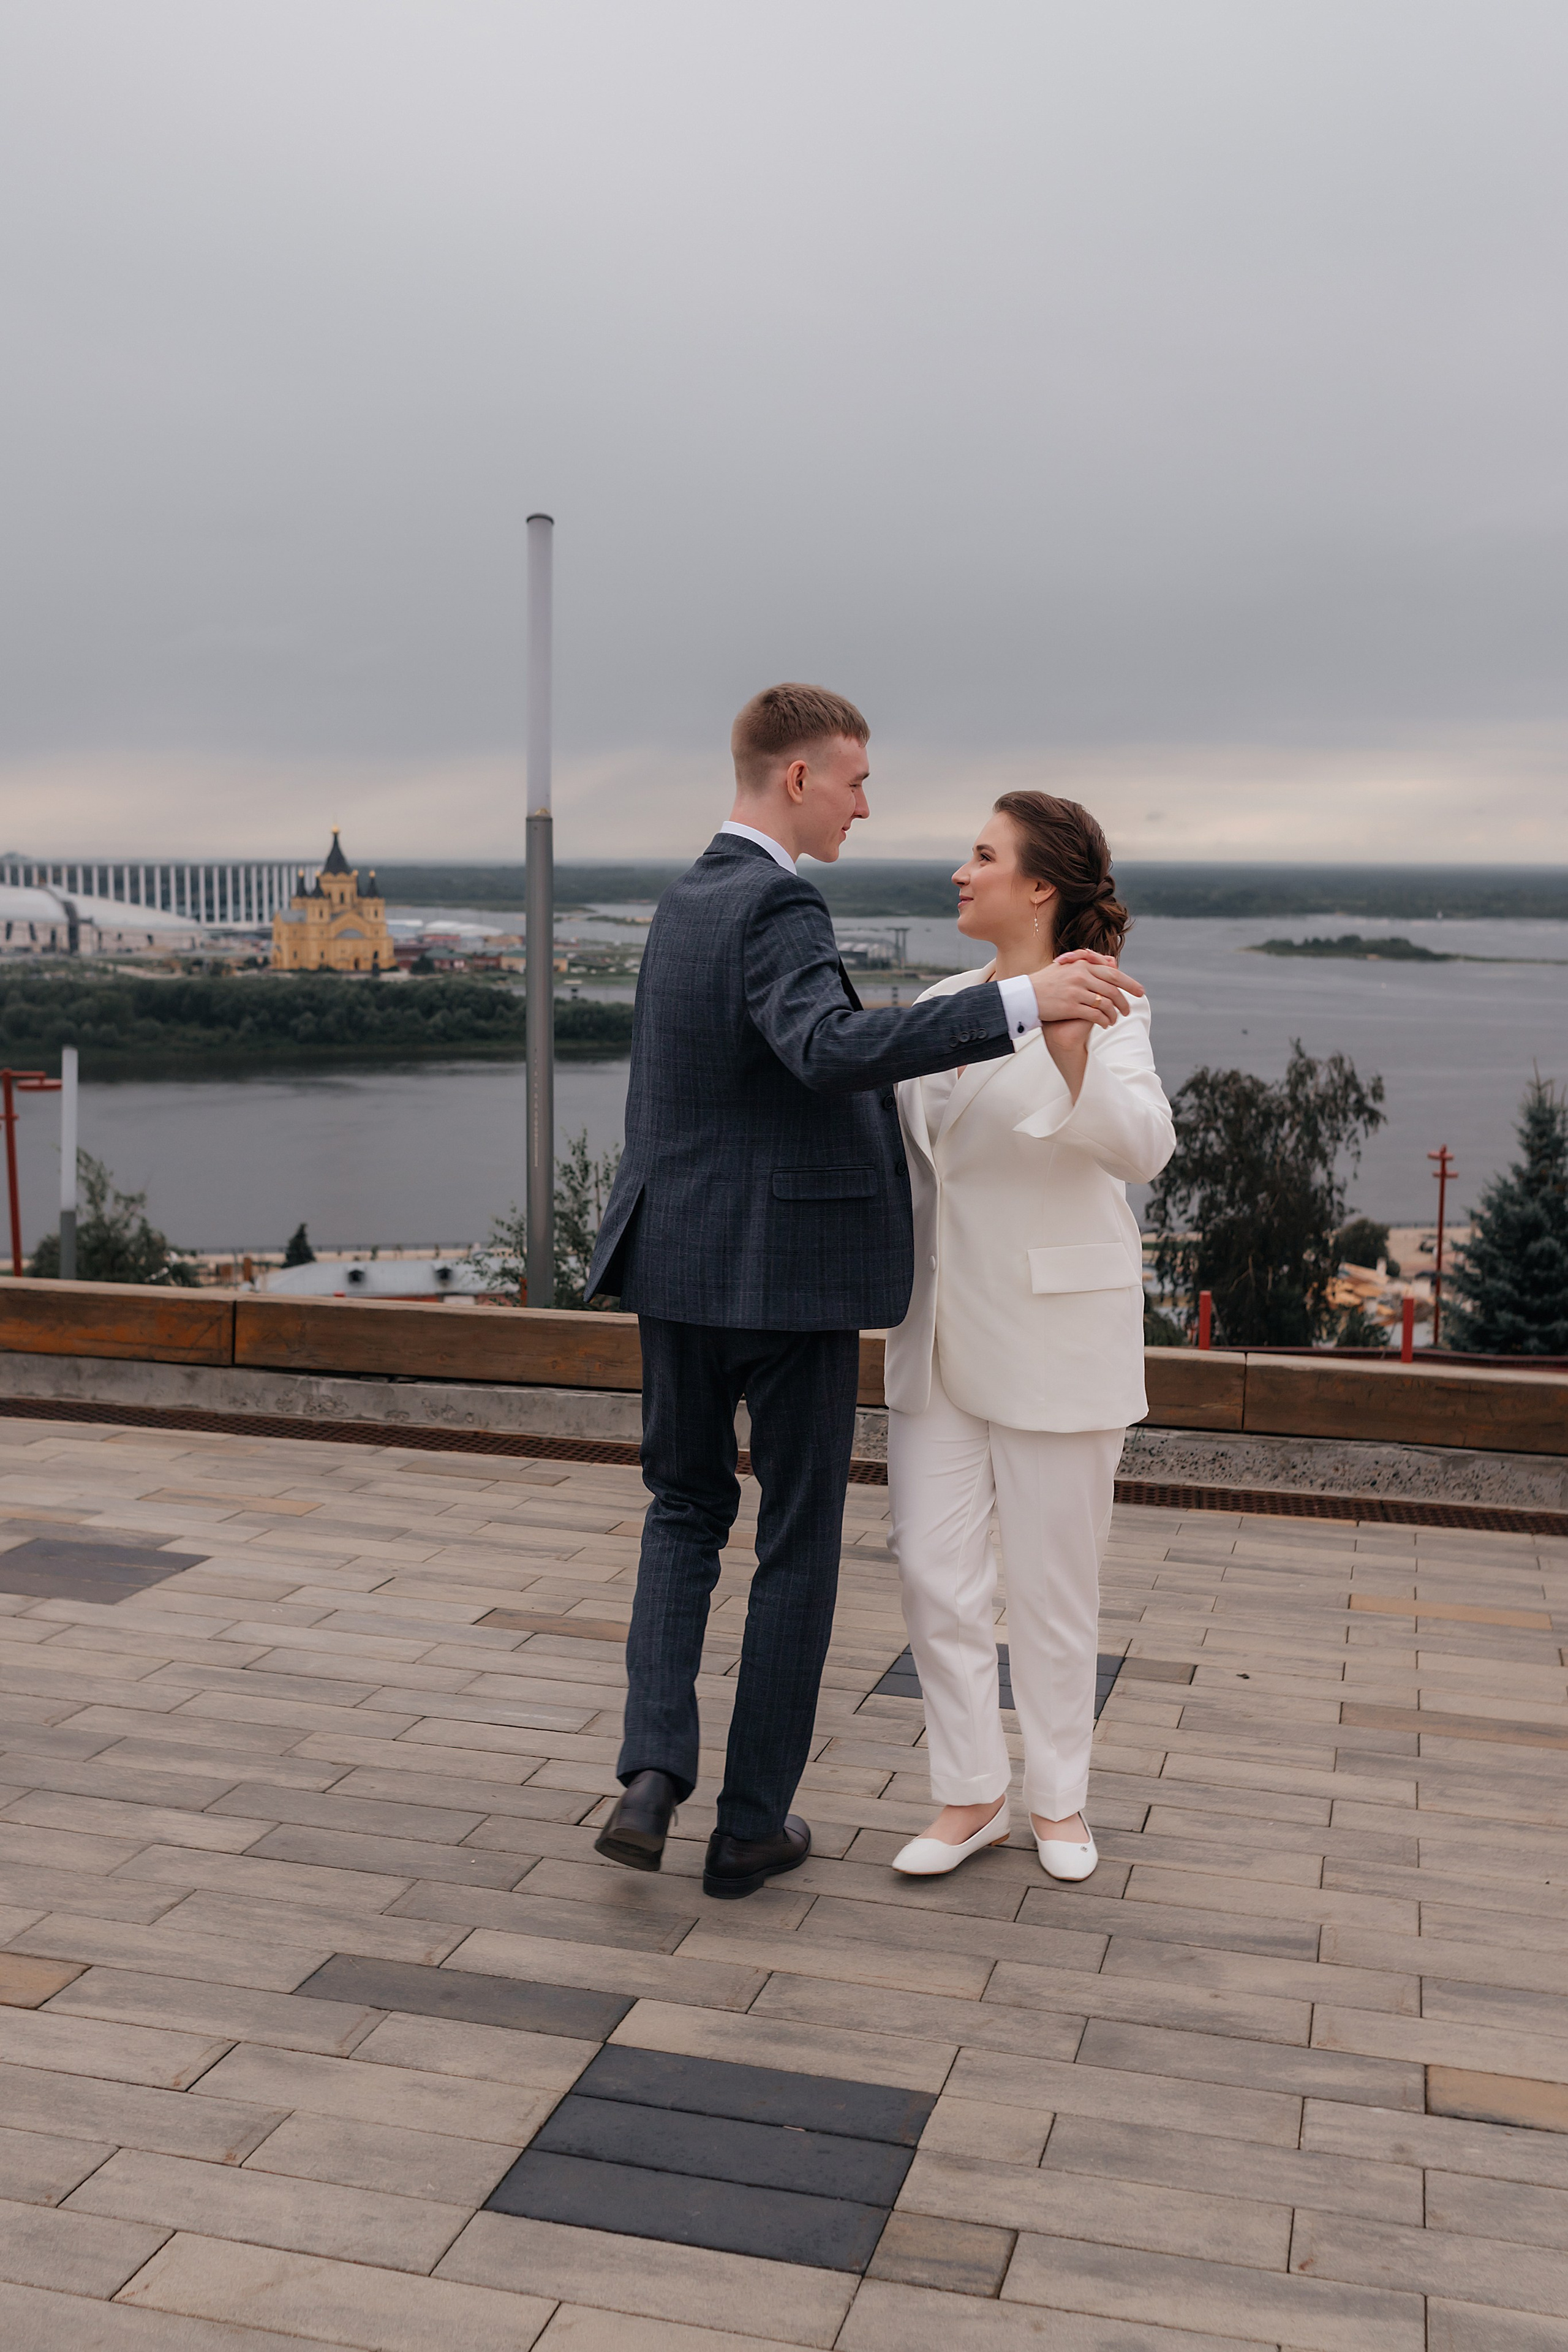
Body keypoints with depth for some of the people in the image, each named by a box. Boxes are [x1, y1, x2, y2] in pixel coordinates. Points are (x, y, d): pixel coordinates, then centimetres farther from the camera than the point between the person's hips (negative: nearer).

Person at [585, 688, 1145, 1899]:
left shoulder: (684, 902, 12)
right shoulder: (777, 909, -16)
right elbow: (829, 1050, -36)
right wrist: (1019, 1001, -39)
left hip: (677, 1265, 7)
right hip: (790, 1273, -7)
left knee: (686, 1512, 21)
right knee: (798, 1544, 8)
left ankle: (654, 1773, 4)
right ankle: (752, 1823, 17)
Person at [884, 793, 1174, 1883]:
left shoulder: (1104, 1008, -10)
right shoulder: (943, 1004, 9)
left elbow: (1142, 1146, -28)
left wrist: (1069, 1040, -42)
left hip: (1057, 1332, -5)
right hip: (942, 1331, 6)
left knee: (1052, 1582, 7)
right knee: (935, 1571, 4)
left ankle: (1060, 1797, 27)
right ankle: (973, 1795, 20)